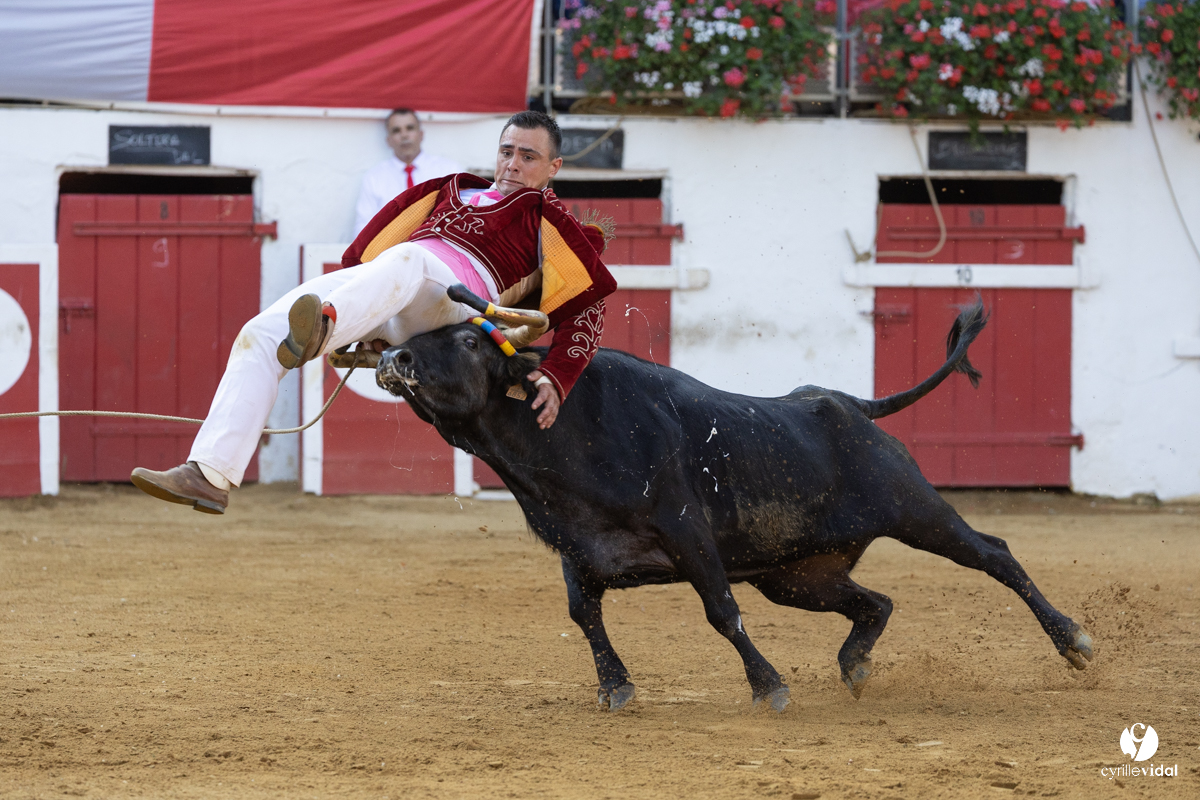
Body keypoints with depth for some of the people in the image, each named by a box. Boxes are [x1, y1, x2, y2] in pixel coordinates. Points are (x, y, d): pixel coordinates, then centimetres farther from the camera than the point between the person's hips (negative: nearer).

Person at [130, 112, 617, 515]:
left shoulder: (549, 221, 19)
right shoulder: (454, 191, 37)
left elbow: (588, 307, 8)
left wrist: (556, 379, -8)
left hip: (454, 293, -6)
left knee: (406, 261, -42)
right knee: (256, 338, -15)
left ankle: (318, 331, -74)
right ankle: (210, 475, -25)